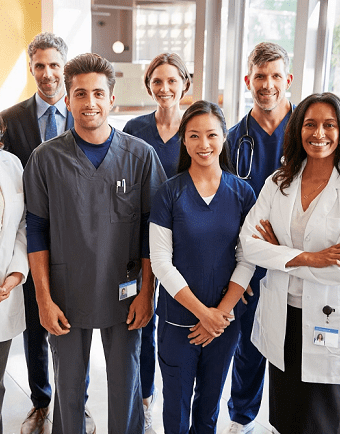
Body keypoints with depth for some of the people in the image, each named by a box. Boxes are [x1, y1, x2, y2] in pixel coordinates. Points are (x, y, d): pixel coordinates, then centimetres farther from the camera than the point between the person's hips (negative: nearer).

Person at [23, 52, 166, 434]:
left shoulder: (140, 155, -5)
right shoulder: (46, 158, -4)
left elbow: (151, 229, -1)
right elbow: (36, 232, -1)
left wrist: (146, 292, -2)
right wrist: (44, 299, -3)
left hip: (123, 295, 0)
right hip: (66, 295, 0)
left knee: (125, 385, 14)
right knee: (68, 385, 16)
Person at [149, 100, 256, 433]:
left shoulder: (242, 193, -2)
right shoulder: (169, 193, -8)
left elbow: (247, 259, -2)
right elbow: (160, 260, -11)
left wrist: (220, 312, -10)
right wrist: (201, 311, -13)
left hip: (226, 317, 2)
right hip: (179, 317, -2)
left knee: (211, 396, 19)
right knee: (176, 398, 12)